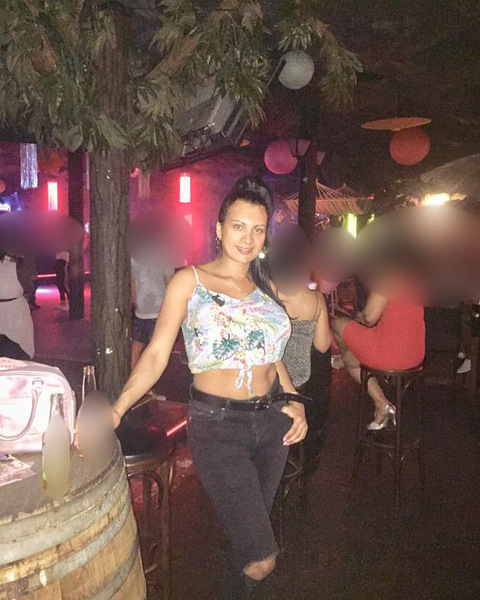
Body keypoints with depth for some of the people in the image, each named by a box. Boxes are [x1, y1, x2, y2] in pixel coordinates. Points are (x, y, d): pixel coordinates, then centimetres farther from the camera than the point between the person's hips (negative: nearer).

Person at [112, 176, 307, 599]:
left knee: (250, 530, 19)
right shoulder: (189, 281, -5)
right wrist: (117, 409, -22)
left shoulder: (265, 287, 9)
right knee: (261, 559, -8)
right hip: (216, 425, -5)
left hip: (272, 421, 5)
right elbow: (156, 354, -10)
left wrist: (293, 402, 3)